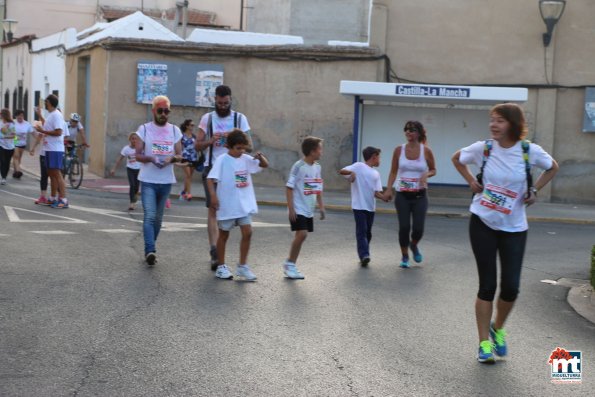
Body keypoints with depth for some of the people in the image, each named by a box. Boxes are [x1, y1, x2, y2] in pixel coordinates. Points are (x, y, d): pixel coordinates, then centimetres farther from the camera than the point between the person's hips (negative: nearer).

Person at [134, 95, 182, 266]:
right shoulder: (144, 129, -1)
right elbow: (138, 155, -2)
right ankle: (150, 250, -23)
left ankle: (149, 250, 23)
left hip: (166, 181, 3)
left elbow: (179, 155, 7)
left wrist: (171, 158, -16)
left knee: (158, 218, 11)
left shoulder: (175, 130, 7)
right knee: (149, 216, -15)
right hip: (148, 180, -3)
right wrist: (151, 158, -22)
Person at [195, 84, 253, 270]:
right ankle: (214, 252, -15)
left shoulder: (240, 118, 6)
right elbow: (197, 145, 6)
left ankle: (217, 250, 16)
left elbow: (249, 146, 3)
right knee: (213, 209, -9)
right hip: (212, 168, 0)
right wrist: (211, 140, -13)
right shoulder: (207, 118, 8)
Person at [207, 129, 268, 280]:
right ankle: (221, 267, 20)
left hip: (244, 205, 4)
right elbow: (210, 179, -16)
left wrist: (260, 157, -11)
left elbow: (265, 165, 9)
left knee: (247, 232, -3)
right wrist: (213, 196, -27)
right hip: (227, 205, -4)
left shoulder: (246, 159, 3)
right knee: (224, 235, 9)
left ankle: (243, 266, 8)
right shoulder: (222, 160, -11)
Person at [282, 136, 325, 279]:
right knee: (302, 234, -16)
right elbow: (289, 187, -13)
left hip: (309, 210, 7)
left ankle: (290, 265, 19)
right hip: (298, 209, -7)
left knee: (301, 236, 8)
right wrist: (291, 208, -17)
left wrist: (321, 206, 12)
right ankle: (290, 264, -1)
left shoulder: (317, 167, 7)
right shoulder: (299, 166, -14)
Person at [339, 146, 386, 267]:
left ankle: (364, 256, 19)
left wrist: (385, 197, -14)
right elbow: (341, 171, -8)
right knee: (361, 231, -12)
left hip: (371, 207, 6)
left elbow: (376, 192, 6)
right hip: (359, 206, -6)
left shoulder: (376, 174, 15)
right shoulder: (358, 166, -1)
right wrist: (351, 172, -29)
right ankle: (364, 255, -18)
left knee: (367, 232, 10)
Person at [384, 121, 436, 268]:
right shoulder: (399, 150, -1)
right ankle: (404, 257, 17)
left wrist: (426, 174, -15)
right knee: (404, 227, -3)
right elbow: (393, 172, 5)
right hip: (402, 195, 0)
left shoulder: (426, 151, -4)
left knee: (418, 228, -6)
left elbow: (433, 170, 7)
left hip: (420, 195, 0)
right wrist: (388, 189, -6)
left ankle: (414, 245, 30)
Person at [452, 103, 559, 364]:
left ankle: (497, 328, 27)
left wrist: (534, 190, 1)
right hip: (483, 224, 0)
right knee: (487, 285, 1)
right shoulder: (483, 148, -7)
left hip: (514, 227, 1)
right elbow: (457, 159, 13)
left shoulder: (530, 151, -8)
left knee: (511, 287, -2)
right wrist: (471, 181, 1)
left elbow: (552, 168, 12)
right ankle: (484, 343, 12)